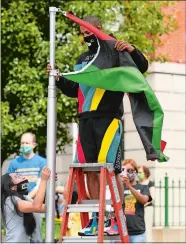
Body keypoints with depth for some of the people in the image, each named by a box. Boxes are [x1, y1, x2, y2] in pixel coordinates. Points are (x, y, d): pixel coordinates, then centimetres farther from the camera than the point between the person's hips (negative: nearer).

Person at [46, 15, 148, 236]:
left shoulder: (115, 51, 1)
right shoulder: (83, 59, 21)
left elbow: (142, 68, -6)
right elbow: (74, 90, 26)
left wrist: (132, 50, -23)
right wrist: (58, 79, 11)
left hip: (108, 117, -7)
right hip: (86, 119, 7)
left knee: (110, 169, -9)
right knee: (90, 170, 5)